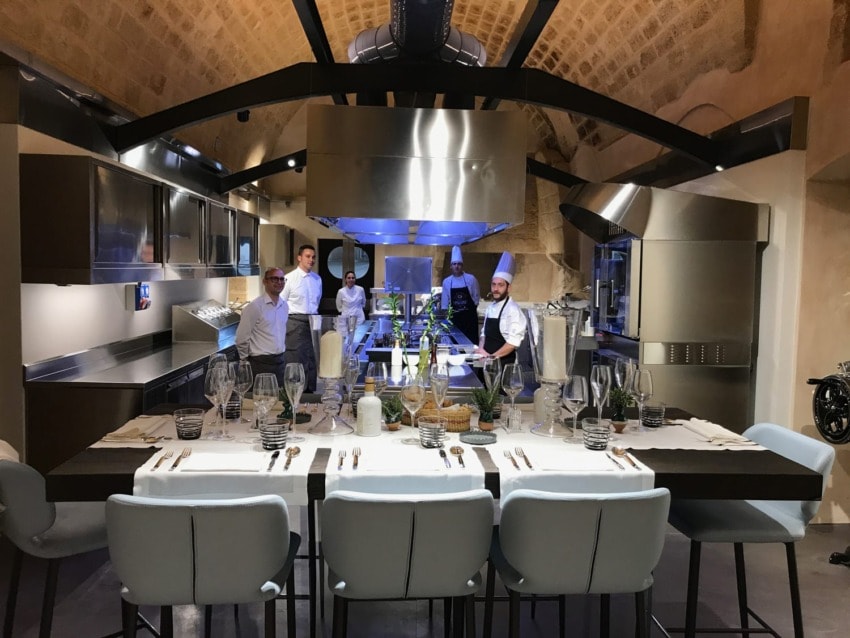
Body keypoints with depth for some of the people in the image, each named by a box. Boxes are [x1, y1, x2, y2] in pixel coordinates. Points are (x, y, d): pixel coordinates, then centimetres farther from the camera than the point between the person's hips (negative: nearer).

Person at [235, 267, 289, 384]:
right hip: (261, 364, -6)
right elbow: (241, 339, -9)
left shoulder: (284, 306, 9)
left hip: (280, 362, 6)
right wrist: (248, 361, 1)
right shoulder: (255, 307, -12)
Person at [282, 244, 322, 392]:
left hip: (312, 323, 6)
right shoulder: (290, 278, -7)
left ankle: (310, 390, 21)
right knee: (294, 359, -2)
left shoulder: (317, 279, 10)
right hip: (295, 323, -6)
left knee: (311, 358, 11)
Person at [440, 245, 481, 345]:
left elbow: (476, 297, 4)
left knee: (472, 341, -2)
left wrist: (472, 310, 1)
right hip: (454, 317, 2)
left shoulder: (471, 279, -4)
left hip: (469, 315, -2)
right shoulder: (446, 281, 3)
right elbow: (445, 303, 9)